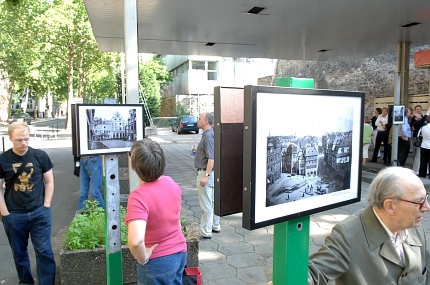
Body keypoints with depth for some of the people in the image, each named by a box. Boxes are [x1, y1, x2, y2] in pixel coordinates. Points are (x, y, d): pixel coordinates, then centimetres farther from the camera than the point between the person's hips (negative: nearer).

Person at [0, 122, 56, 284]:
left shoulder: (40, 156, -3)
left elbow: (49, 182, 4)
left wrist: (46, 206, -2)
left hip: (39, 213, 0)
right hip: (14, 216, 1)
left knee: (44, 251, 5)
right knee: (19, 253, 15)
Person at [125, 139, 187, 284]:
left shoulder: (139, 196, -28)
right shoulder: (170, 183, -6)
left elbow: (135, 240, -41)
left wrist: (143, 259, -23)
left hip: (158, 262, -6)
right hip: (180, 252, 7)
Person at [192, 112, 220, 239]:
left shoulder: (208, 135, -19)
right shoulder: (206, 134, 13)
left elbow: (211, 158, -25)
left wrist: (206, 175, -28)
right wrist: (198, 151, 14)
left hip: (205, 172, -11)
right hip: (207, 172, 11)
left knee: (206, 204, -3)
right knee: (212, 201, 18)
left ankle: (206, 232, 5)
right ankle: (215, 226, 30)